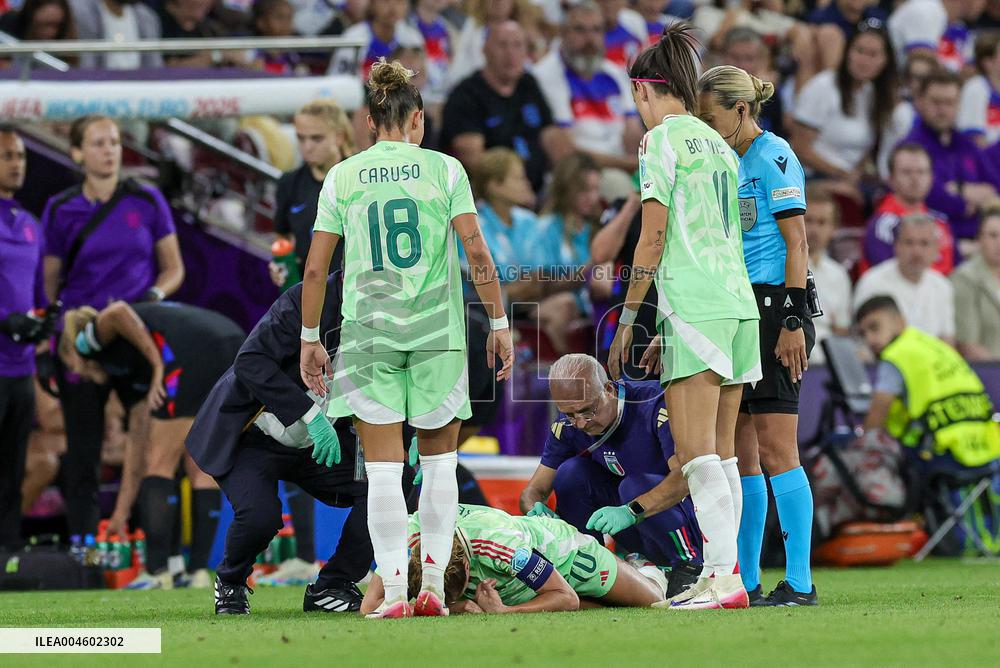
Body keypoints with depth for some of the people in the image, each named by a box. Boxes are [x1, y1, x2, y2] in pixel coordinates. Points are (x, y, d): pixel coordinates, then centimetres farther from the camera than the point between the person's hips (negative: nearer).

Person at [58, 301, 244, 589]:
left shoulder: (92, 338, 20)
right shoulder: (127, 377, 37)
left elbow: (117, 312, -7)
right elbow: (138, 453, 40)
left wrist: (158, 364, -4)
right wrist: (121, 514, 46)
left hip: (193, 354, -8)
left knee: (160, 465, 5)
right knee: (202, 470, 15)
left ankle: (157, 573, 4)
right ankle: (199, 572, 11)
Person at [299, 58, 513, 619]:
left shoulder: (343, 177, 3)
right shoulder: (444, 169, 1)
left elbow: (315, 269, 3)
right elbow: (477, 252, -5)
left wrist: (310, 339, 11)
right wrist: (499, 323, 1)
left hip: (367, 334, 0)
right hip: (437, 331, 0)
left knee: (383, 467, 1)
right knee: (439, 459, 14)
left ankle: (395, 591, -5)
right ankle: (434, 583, 9)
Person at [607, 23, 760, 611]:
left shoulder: (662, 139, -3)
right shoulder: (720, 145, 19)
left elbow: (653, 237, -9)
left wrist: (628, 317, -4)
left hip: (693, 307, -8)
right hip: (739, 301, 8)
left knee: (697, 453, -10)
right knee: (721, 454, 9)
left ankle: (724, 578, -17)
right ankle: (724, 573, 8)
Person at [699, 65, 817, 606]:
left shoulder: (774, 157, -8)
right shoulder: (731, 163, 17)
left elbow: (797, 245, -13)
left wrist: (793, 322, -18)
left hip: (774, 305, -9)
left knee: (774, 449, -11)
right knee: (739, 451, 7)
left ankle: (800, 582, -10)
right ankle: (745, 581, 12)